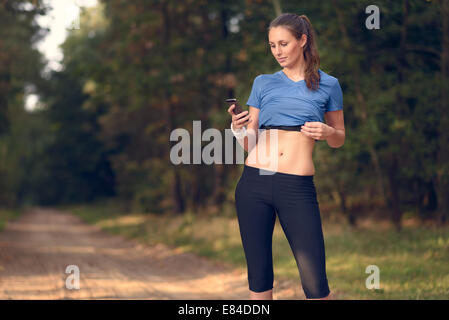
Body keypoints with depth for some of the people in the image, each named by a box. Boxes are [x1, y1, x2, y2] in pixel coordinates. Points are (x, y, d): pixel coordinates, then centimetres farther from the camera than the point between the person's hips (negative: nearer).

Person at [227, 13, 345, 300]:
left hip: (298, 188, -2)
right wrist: (239, 129, -8)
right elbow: (250, 143, 14)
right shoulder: (263, 83, 12)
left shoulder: (327, 85, 9)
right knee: (258, 275, 5)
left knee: (315, 281, -8)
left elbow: (340, 139, 16)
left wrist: (327, 132, -6)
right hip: (254, 183, 2)